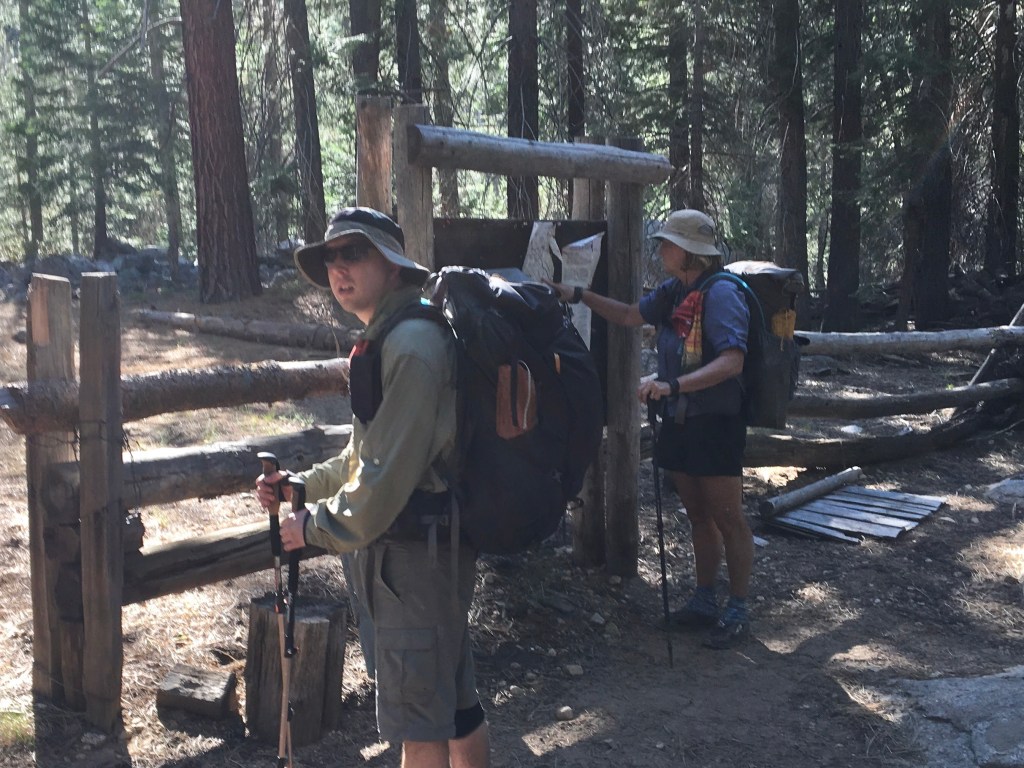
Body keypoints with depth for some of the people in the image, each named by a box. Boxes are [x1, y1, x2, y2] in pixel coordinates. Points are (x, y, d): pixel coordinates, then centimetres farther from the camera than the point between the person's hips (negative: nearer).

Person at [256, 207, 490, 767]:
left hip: (418, 552, -10)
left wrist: (317, 526, -10)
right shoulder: (387, 339, 14)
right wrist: (302, 486, 13)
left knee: (419, 721, 1)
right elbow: (366, 456, 22)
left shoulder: (412, 343, -20)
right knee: (454, 699, 22)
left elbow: (389, 473, -22)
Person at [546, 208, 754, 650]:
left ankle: (737, 612, 12)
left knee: (727, 518, 1)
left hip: (715, 423, -8)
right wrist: (579, 296, 16)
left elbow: (731, 362, -29)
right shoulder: (673, 292, 8)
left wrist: (672, 385, -36)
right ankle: (704, 602, 27)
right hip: (678, 421, 8)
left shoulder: (721, 294, -18)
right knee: (697, 515, 16)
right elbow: (630, 316, 24)